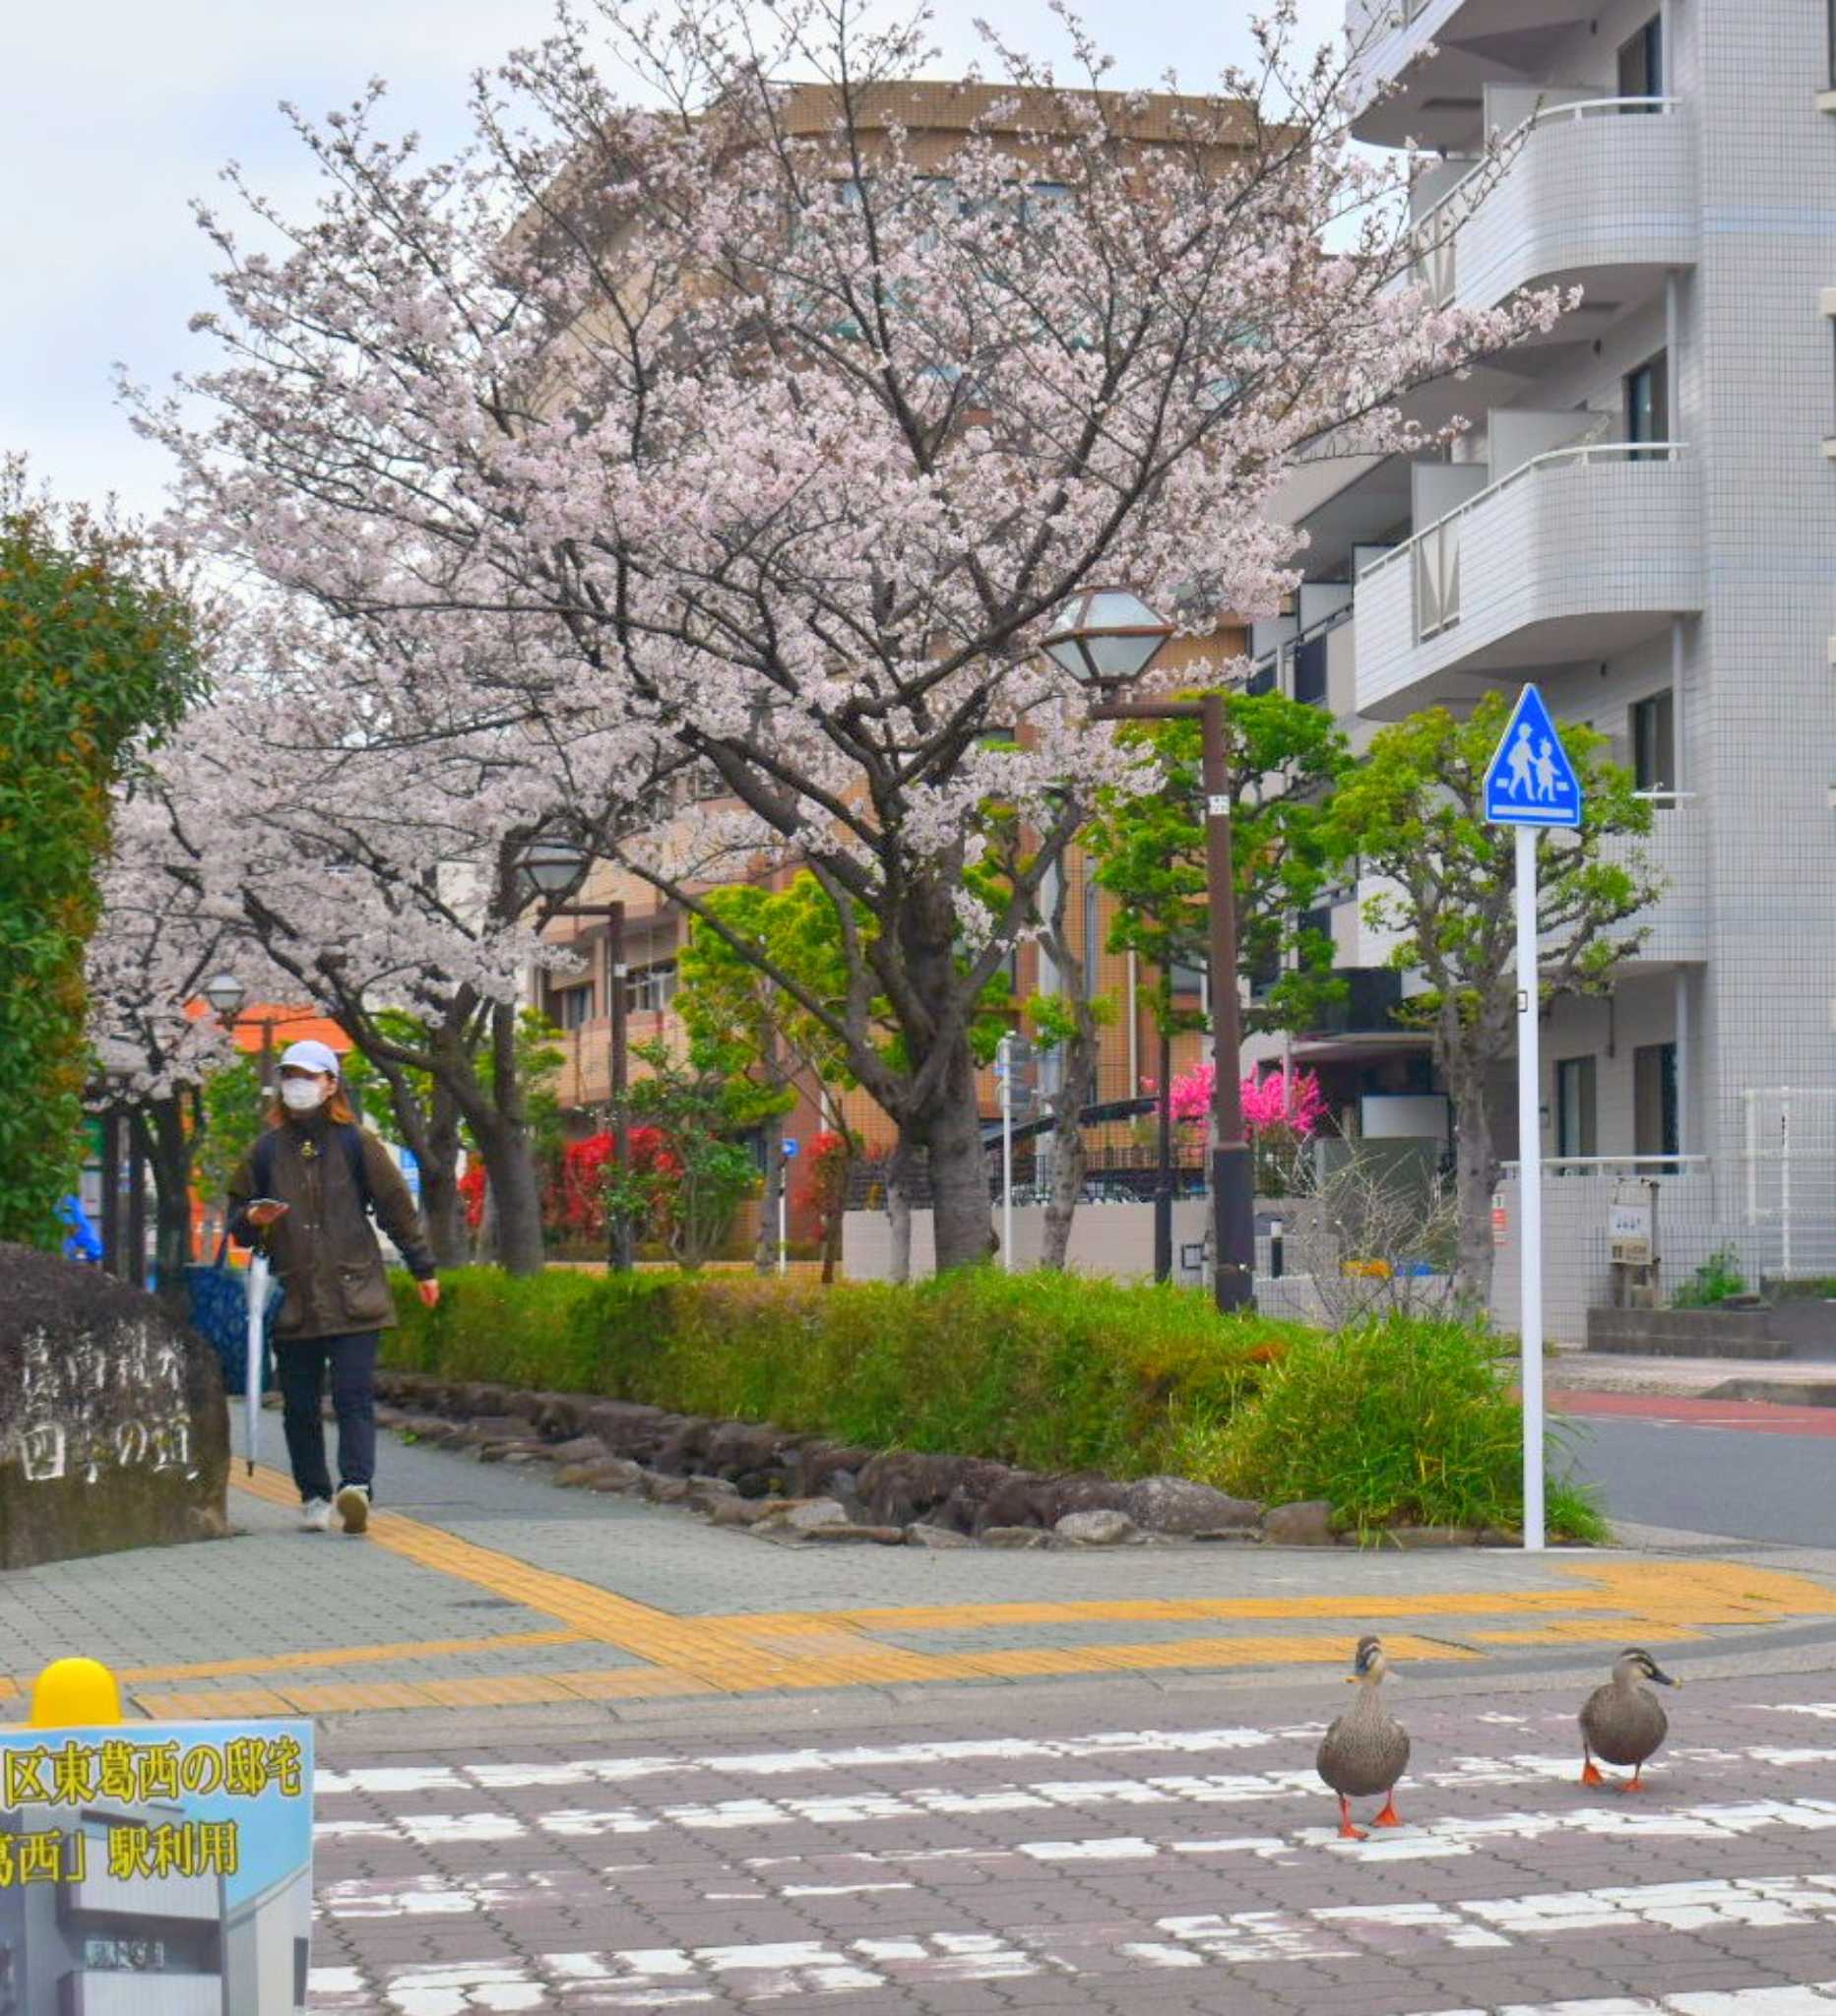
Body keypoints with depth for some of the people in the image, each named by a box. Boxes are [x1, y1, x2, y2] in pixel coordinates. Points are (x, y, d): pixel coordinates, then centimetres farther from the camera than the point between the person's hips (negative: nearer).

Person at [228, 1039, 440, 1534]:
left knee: (354, 1397, -12)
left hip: (353, 1298, -3)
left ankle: (356, 1485, -23)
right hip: (293, 1302, 3)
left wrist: (423, 1269, 14)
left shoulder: (356, 1143, 5)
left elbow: (396, 1207, 11)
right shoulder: (267, 1150, 10)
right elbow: (238, 1212, 20)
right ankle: (314, 1496, 15)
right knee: (300, 1406, 6)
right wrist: (250, 1220, -5)